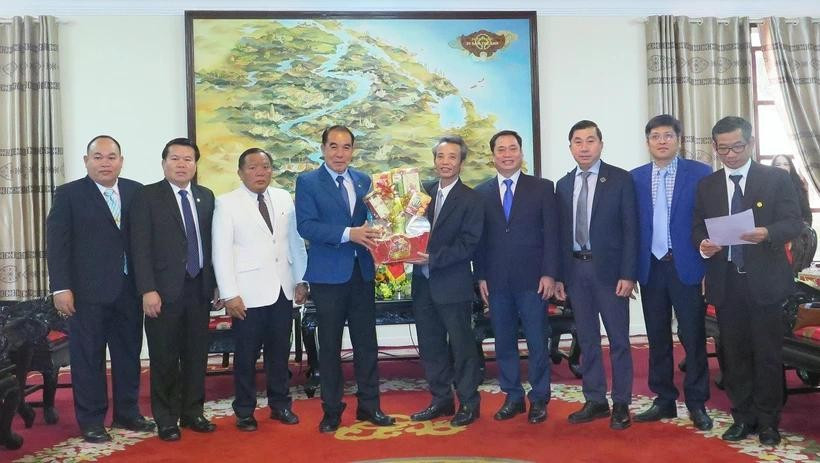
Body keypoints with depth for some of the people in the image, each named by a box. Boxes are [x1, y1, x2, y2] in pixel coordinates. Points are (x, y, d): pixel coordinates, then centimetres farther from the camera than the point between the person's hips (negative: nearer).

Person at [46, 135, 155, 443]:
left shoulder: (136, 191, 6)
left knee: (129, 354, 12)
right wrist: (61, 287, -12)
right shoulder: (68, 194, -1)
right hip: (87, 290, -3)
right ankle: (91, 421, 18)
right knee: (88, 357, 6)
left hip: (129, 289, 3)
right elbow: (57, 243, -5)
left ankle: (127, 413, 26)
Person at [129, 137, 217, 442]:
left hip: (199, 288, 4)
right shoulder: (147, 196, -3)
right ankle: (166, 419, 18)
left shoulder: (206, 197, 11)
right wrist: (148, 290, -14)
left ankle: (192, 413, 24)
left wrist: (214, 282, 7)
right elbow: (140, 247, -8)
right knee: (165, 359, 5)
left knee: (196, 355, 10)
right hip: (165, 290, -4)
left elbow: (209, 243, 11)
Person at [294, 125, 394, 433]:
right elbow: (305, 225, -15)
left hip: (362, 272, 4)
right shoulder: (308, 182, -3)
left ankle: (369, 406, 22)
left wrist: (374, 236, -9)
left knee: (366, 342, 9)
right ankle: (332, 410, 20)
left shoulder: (364, 181, 10)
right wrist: (348, 233, -23)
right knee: (330, 345, 7)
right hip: (328, 274, -4)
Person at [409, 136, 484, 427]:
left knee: (461, 345, 4)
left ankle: (469, 403, 19)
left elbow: (468, 244, -14)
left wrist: (433, 258, -20)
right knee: (430, 345, 13)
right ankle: (441, 400, 27)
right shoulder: (424, 192, 9)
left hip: (453, 284, -6)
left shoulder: (470, 199, -7)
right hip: (423, 282, 6)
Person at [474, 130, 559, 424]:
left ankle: (539, 399, 17)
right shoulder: (481, 193, 9)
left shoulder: (542, 188, 3)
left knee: (537, 342, 3)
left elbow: (551, 233, -1)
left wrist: (549, 273, -7)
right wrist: (481, 276, 2)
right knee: (504, 342, 9)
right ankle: (513, 397, 21)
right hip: (496, 281, 2)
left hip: (532, 279, -2)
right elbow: (478, 238, 8)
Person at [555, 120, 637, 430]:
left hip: (609, 269, -4)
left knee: (618, 340, 4)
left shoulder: (620, 179, -3)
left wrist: (627, 274, -12)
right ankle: (595, 401, 23)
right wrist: (559, 275, 5)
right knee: (587, 340, 11)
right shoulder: (564, 184, 10)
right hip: (576, 269, 4)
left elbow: (630, 229, -6)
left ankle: (621, 404, 16)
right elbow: (562, 233, 10)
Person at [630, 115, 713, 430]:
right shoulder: (635, 178, 7)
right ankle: (664, 400, 22)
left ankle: (697, 403, 17)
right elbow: (631, 225, 7)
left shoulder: (700, 174, -2)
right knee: (657, 337, 11)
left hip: (687, 266, -3)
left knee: (693, 337, 3)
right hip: (651, 268, 3)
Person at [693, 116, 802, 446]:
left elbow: (794, 222, -6)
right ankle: (743, 417, 21)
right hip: (725, 281, 3)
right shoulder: (706, 186, 11)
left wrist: (767, 233, -26)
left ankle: (767, 421, 17)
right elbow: (697, 227, 9)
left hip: (764, 279, -3)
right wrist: (703, 243, -14)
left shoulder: (776, 178, 1)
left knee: (767, 354, 4)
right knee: (734, 353, 9)